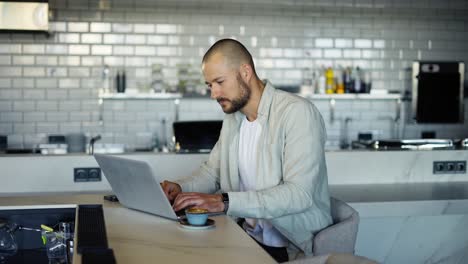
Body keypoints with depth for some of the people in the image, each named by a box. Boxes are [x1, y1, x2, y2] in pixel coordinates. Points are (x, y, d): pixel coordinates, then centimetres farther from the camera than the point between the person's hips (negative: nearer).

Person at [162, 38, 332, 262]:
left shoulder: (298, 112, -16)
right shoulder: (232, 118, 9)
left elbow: (299, 194, -25)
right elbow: (211, 171, 18)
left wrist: (224, 202, -32)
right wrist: (180, 188, -4)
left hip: (294, 246, -6)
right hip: (248, 235, 7)